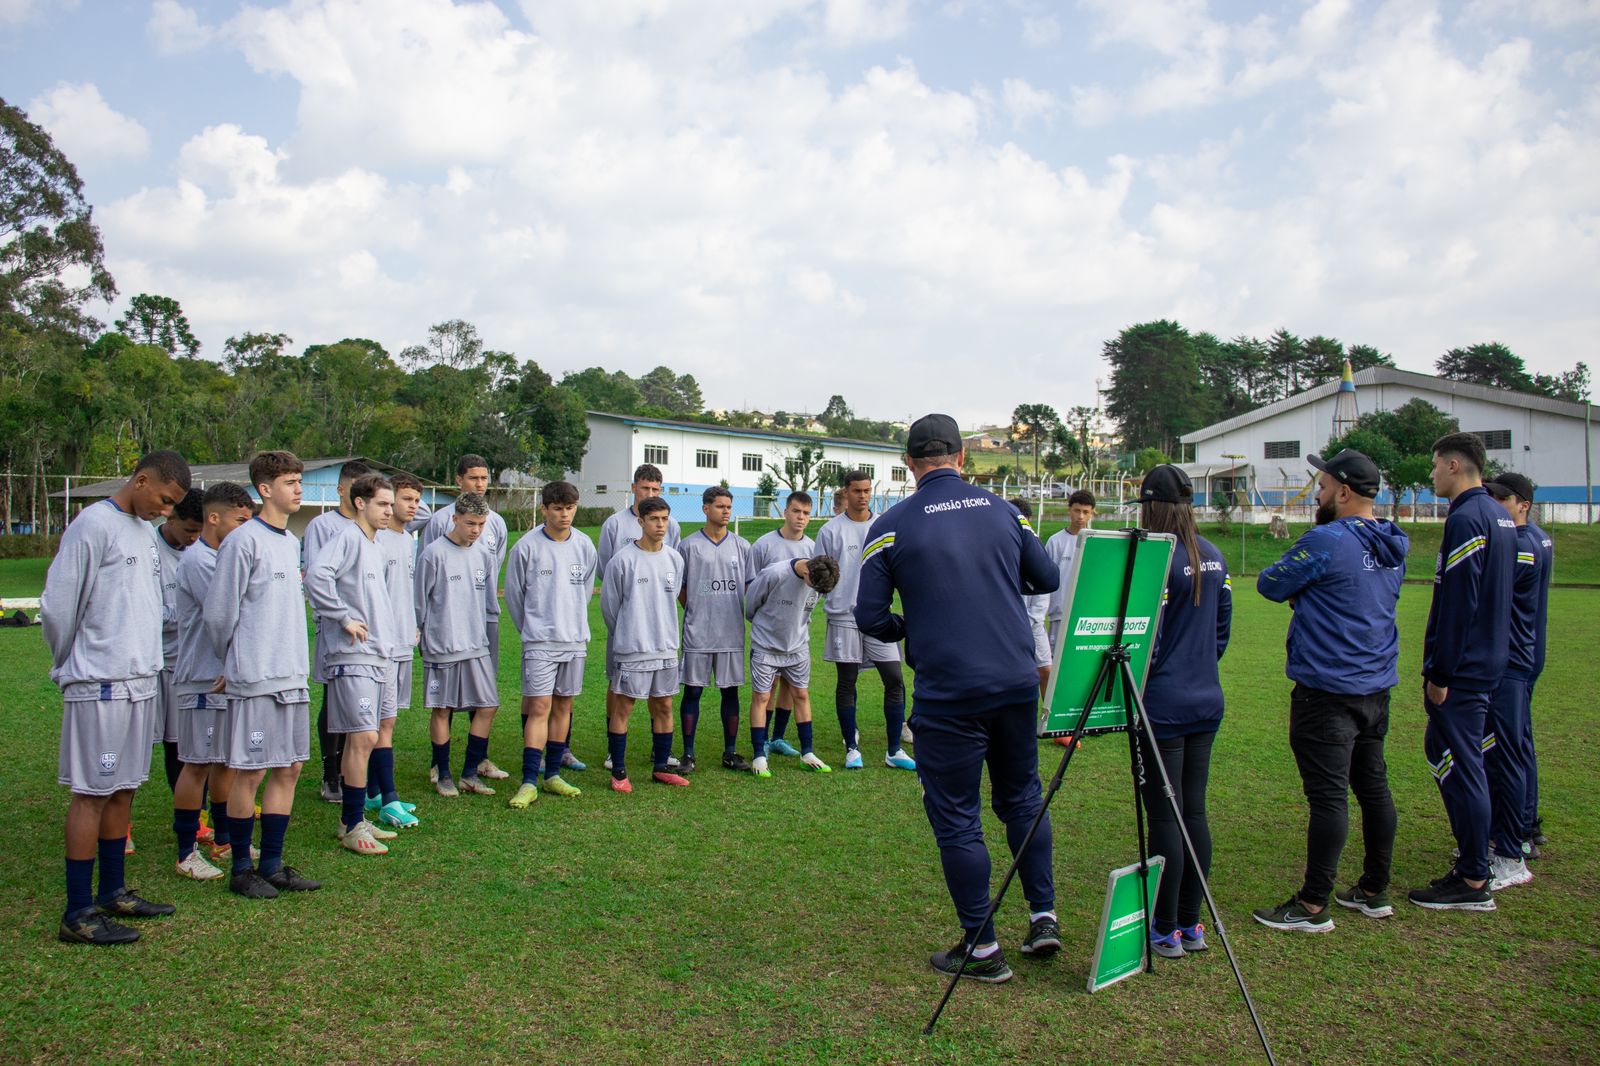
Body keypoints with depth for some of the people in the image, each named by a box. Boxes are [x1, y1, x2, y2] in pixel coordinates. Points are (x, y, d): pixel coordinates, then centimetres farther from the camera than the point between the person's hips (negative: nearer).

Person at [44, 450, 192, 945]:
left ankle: (112, 892, 24)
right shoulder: (93, 526, -11)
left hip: (141, 682, 8)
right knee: (91, 792, -3)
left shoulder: (146, 532, 14)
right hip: (100, 686, -8)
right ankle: (78, 913, 4)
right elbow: (57, 606, -11)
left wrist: (146, 661, 14)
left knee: (123, 790, 14)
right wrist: (70, 668, 1)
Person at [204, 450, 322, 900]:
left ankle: (272, 864, 20)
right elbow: (219, 612, -9)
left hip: (293, 676, 8)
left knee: (289, 768, 10)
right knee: (250, 773, 1)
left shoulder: (291, 542, 14)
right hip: (255, 677, -8)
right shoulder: (243, 541, -11)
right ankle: (241, 869, 13)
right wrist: (233, 664, 4)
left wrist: (299, 665, 17)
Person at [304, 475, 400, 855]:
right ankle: (353, 827, 1)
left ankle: (353, 819, 22)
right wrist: (345, 618, -21)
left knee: (361, 738, 13)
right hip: (353, 657, -9)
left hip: (379, 655, 9)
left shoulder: (375, 546, 16)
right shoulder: (347, 539, -12)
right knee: (363, 738, -8)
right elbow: (316, 576, -27)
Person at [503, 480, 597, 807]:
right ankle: (529, 782, -4)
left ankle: (552, 774, 19)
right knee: (539, 707, -8)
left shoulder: (585, 546, 3)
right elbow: (513, 593, 2)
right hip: (539, 642, -4)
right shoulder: (527, 547, -8)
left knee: (564, 706, 9)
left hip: (575, 641, 4)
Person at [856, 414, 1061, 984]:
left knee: (956, 817, 7)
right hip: (1017, 682, 4)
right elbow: (1049, 579, 13)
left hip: (948, 695, -4)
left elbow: (870, 617, -5)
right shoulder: (1002, 510, 5)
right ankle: (1043, 916, 26)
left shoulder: (891, 526, -5)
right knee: (1022, 796, 22)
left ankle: (982, 946, 15)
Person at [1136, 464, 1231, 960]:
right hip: (1207, 701, 8)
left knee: (1164, 816, 0)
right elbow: (1223, 626, 16)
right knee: (1194, 811, 13)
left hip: (1164, 705, -7)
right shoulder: (1213, 556, 8)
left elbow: (1146, 637, -16)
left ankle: (1166, 930, 9)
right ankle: (1191, 924, 21)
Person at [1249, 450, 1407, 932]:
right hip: (1376, 685, 9)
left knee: (1328, 794, -5)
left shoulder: (1326, 541, -17)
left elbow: (1271, 585, -8)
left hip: (1327, 689, -9)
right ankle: (1375, 891, 26)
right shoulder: (1393, 546, 10)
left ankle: (1313, 906, 2)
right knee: (1373, 785, 15)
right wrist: (1308, 596, 13)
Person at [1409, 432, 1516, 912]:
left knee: (1459, 765, -3)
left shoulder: (1466, 519, -17)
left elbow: (1457, 604, -22)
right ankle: (1475, 853, 27)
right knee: (1441, 749, 19)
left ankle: (1473, 882, 3)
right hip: (1489, 662, 10)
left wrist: (1439, 675, -17)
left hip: (1461, 670, -10)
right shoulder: (1500, 516, 14)